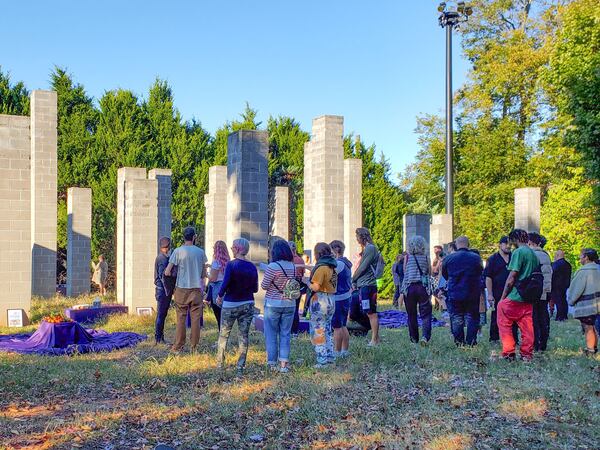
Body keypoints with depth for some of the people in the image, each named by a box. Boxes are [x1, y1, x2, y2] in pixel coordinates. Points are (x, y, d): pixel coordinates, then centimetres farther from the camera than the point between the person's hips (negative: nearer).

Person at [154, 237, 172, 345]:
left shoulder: (164, 257, 15)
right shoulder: (162, 258, -15)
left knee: (162, 315, 13)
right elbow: (163, 275, -21)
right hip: (162, 290, -10)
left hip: (164, 289, 10)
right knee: (161, 315, -5)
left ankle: (160, 338, 18)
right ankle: (158, 339, 0)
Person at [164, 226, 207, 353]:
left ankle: (178, 347, 9)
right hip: (197, 289, 1)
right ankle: (194, 347, 10)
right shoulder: (200, 252, 1)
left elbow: (167, 272, -8)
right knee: (196, 318, 6)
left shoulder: (178, 251, -6)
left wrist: (171, 273, 13)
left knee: (181, 318, 5)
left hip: (182, 289, -1)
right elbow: (204, 274, 6)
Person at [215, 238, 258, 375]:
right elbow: (255, 289, 5)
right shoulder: (252, 267, 0)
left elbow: (225, 283, -18)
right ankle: (241, 368, 8)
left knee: (223, 335, 13)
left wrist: (219, 296, -1)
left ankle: (220, 364, 19)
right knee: (243, 336, 7)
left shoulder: (231, 264, -13)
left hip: (230, 304, -3)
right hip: (247, 305, 3)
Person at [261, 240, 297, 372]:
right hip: (290, 304, 4)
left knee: (271, 334, 8)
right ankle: (284, 364, 8)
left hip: (273, 304, -4)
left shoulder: (273, 267, -16)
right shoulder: (293, 267, 1)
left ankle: (272, 363, 14)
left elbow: (264, 286, -10)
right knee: (285, 334, 10)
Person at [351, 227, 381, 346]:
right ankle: (375, 337, 19)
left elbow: (363, 267, -15)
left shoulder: (370, 248, -11)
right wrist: (355, 281, 10)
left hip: (368, 285, -10)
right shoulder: (366, 249, 19)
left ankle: (374, 339, -5)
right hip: (363, 285, 10)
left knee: (371, 313, -7)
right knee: (370, 313, 13)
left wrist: (353, 279, -5)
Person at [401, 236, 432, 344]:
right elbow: (429, 272, 9)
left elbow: (404, 271, 7)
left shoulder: (407, 257, 2)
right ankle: (425, 336, -20)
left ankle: (414, 338, 14)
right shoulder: (425, 257, 3)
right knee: (425, 313, -1)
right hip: (423, 287, 0)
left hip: (409, 287, 1)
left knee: (411, 314, 10)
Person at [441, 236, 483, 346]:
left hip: (454, 294, 0)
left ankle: (459, 343, 9)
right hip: (472, 294, 0)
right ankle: (471, 342, 6)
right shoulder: (476, 258, -4)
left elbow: (444, 275, 9)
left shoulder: (448, 258, -5)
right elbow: (480, 272, 13)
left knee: (456, 319, 8)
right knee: (472, 318, 9)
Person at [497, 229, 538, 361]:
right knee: (526, 327, 10)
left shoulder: (518, 252, -12)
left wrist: (503, 297, -6)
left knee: (504, 325, 4)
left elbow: (511, 279, -14)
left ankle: (508, 353, 3)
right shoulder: (534, 254, 13)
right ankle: (527, 354, 14)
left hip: (514, 297, -7)